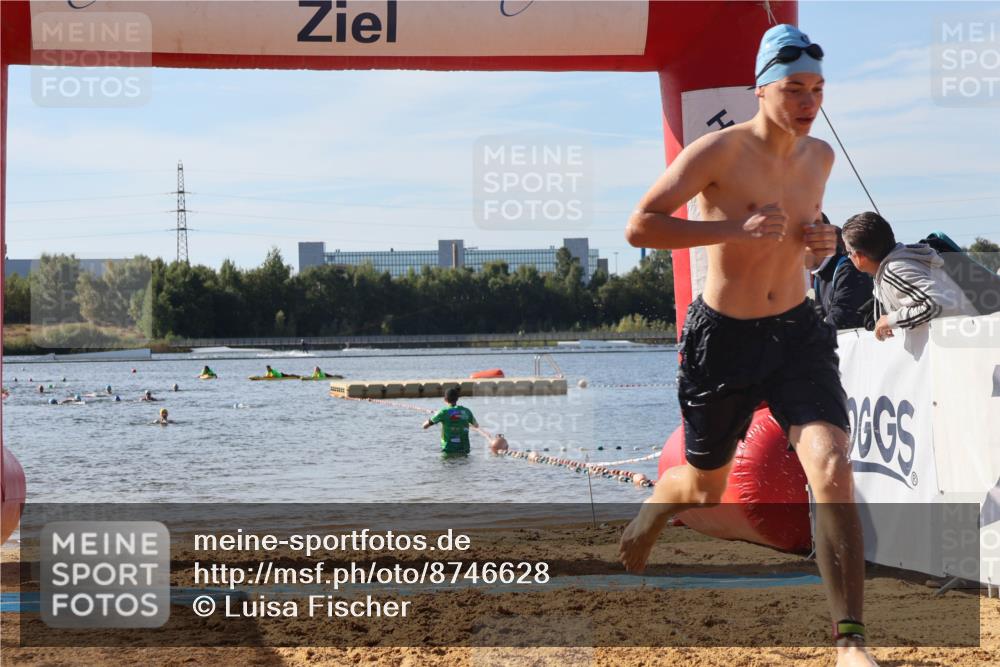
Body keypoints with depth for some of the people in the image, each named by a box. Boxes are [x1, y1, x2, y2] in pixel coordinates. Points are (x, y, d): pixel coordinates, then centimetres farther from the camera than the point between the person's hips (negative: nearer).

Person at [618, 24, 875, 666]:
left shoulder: (820, 156, 4)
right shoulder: (719, 151, -14)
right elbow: (640, 227, -19)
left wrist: (821, 241, 0)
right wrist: (735, 228, -27)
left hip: (798, 331, 3)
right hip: (724, 338, -3)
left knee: (832, 467, -19)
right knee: (704, 486, 15)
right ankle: (635, 540, 52)